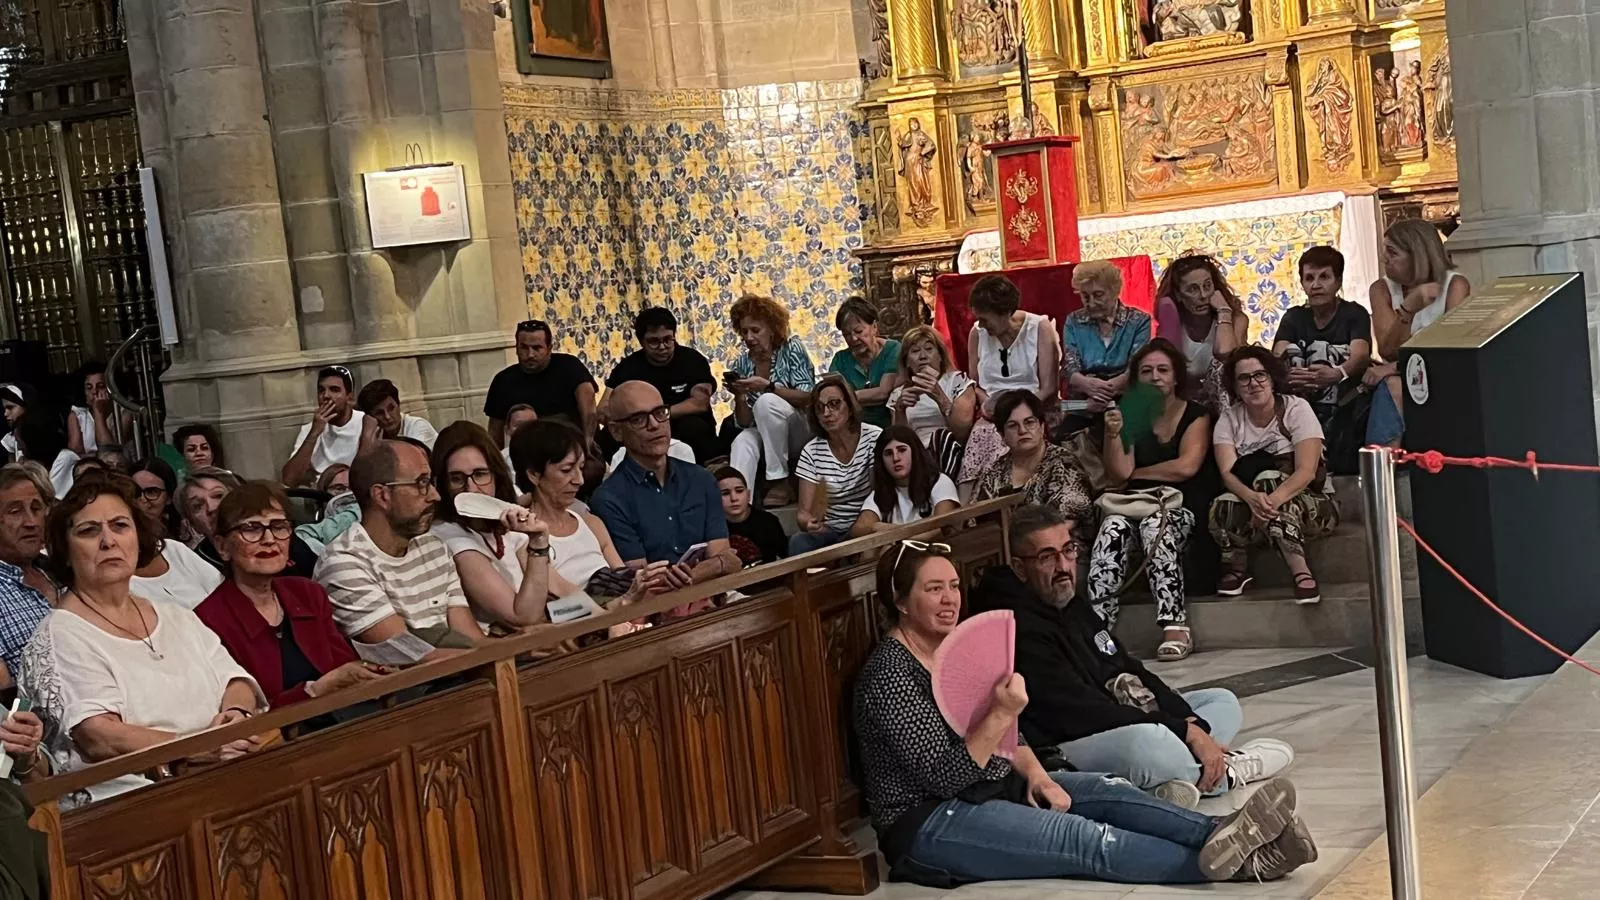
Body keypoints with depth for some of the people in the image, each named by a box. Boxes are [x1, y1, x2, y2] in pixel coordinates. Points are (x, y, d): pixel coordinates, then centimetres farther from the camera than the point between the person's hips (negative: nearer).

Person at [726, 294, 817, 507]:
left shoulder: (791, 349, -6)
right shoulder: (742, 365, 3)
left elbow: (809, 398, -16)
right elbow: (745, 423, 2)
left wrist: (768, 387, -27)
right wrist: (739, 396, -18)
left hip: (802, 431, -3)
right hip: (768, 437, 3)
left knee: (766, 402, -31)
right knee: (742, 441, -30)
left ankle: (780, 483, -24)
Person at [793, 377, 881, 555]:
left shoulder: (875, 438, -5)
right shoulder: (811, 451, 2)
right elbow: (804, 512, -2)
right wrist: (808, 522, -26)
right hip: (829, 532, 2)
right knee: (798, 542, -30)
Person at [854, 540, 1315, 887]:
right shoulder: (891, 673, -18)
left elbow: (1006, 738, 15)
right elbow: (943, 776, -23)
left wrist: (1035, 775, -5)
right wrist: (1000, 715, -32)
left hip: (994, 786, 9)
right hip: (929, 824, -9)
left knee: (1108, 792, -13)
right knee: (1084, 839, -23)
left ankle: (1224, 836, -28)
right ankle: (1232, 862, -30)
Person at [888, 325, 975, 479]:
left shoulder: (958, 380, 10)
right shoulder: (899, 394, 19)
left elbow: (962, 432, -6)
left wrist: (940, 398, -20)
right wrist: (900, 410, -10)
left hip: (951, 457, -1)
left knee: (941, 436, -34)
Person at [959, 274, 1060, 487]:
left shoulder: (1040, 328, 0)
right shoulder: (977, 333, 10)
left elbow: (1049, 388, -4)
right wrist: (986, 403, -3)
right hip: (993, 418, 4)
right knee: (979, 434, -32)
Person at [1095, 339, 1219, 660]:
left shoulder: (1196, 415, 8)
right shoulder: (1131, 417, 16)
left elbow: (1186, 466, -7)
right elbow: (1117, 475, 6)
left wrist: (1136, 474, 3)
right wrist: (1113, 435, -10)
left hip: (1182, 505, -3)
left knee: (1155, 526, -37)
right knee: (1112, 528, -31)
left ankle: (1175, 626, -40)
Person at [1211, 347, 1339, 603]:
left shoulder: (1296, 409, -8)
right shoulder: (1229, 419, 1)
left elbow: (1306, 471, -19)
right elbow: (1227, 473, -13)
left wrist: (1273, 500, -40)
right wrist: (1251, 497, -37)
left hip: (1310, 506, -2)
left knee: (1267, 479, -33)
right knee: (1223, 507, -30)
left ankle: (1301, 572, -33)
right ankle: (1237, 568, -3)